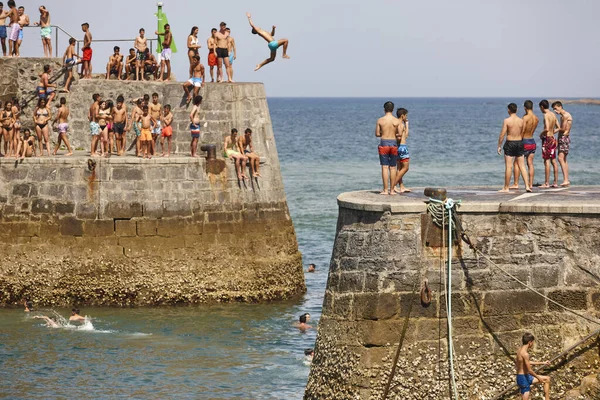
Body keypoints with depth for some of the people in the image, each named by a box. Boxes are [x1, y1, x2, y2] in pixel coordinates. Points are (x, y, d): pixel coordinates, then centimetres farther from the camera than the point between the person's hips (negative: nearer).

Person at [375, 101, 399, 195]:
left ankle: (385, 190, -5)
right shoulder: (397, 121, -2)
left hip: (384, 143, -1)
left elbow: (377, 134, -1)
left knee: (385, 167, -2)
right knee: (393, 168, 8)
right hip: (393, 143, 1)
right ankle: (392, 190, 8)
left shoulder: (380, 120, -4)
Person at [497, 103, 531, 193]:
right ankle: (527, 186, 3)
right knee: (522, 166, 8)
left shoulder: (507, 120, -11)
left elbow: (502, 134, -11)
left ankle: (506, 188, 4)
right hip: (519, 143, 4)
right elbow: (522, 134, 8)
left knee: (508, 166, -1)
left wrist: (499, 146, -4)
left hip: (510, 143, -4)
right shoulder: (521, 121, 1)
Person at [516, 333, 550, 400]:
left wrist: (542, 363, 29)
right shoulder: (525, 354, -23)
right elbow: (529, 370, -22)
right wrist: (538, 378, -7)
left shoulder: (520, 351, 8)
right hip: (524, 378, -10)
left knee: (547, 379, 18)